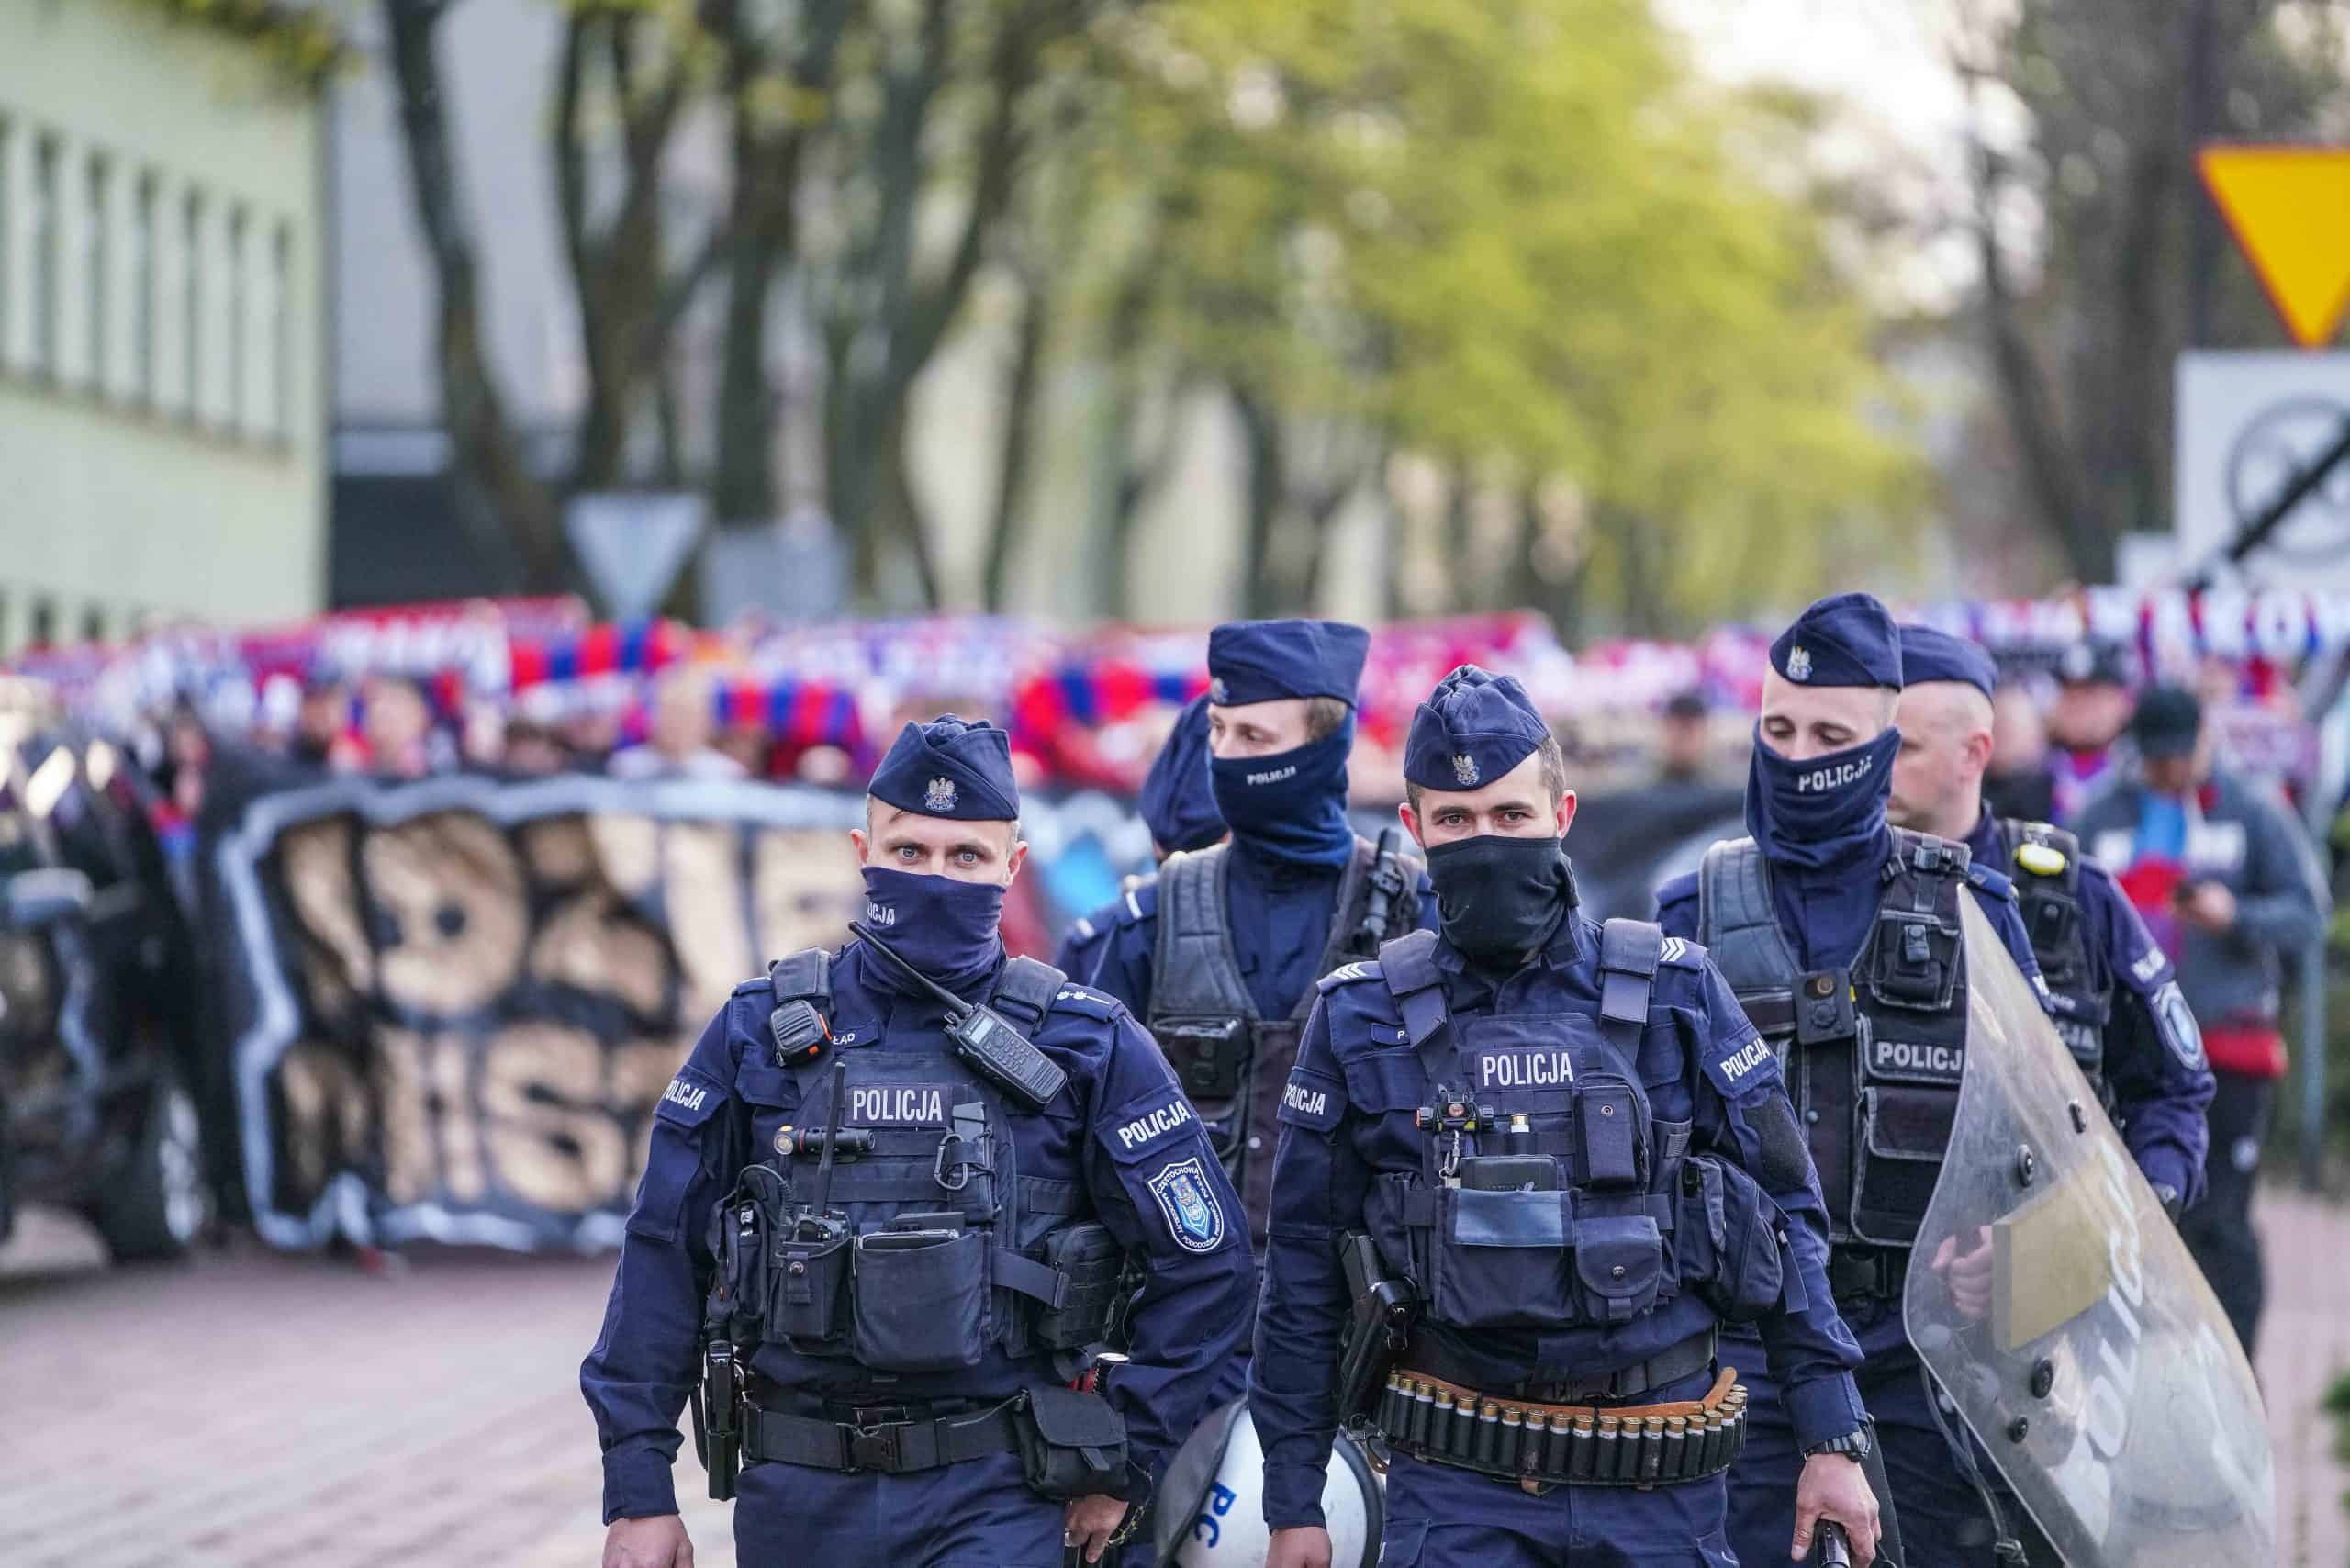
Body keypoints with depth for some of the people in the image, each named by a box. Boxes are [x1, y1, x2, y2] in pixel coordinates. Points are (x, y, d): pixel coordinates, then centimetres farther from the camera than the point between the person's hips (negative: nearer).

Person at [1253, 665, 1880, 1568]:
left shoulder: (1674, 996, 3)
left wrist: (1833, 1441, 3)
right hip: (1457, 1486, -1)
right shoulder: (1361, 1022, 3)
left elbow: (1784, 1217, 6)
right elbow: (1303, 1274, 7)